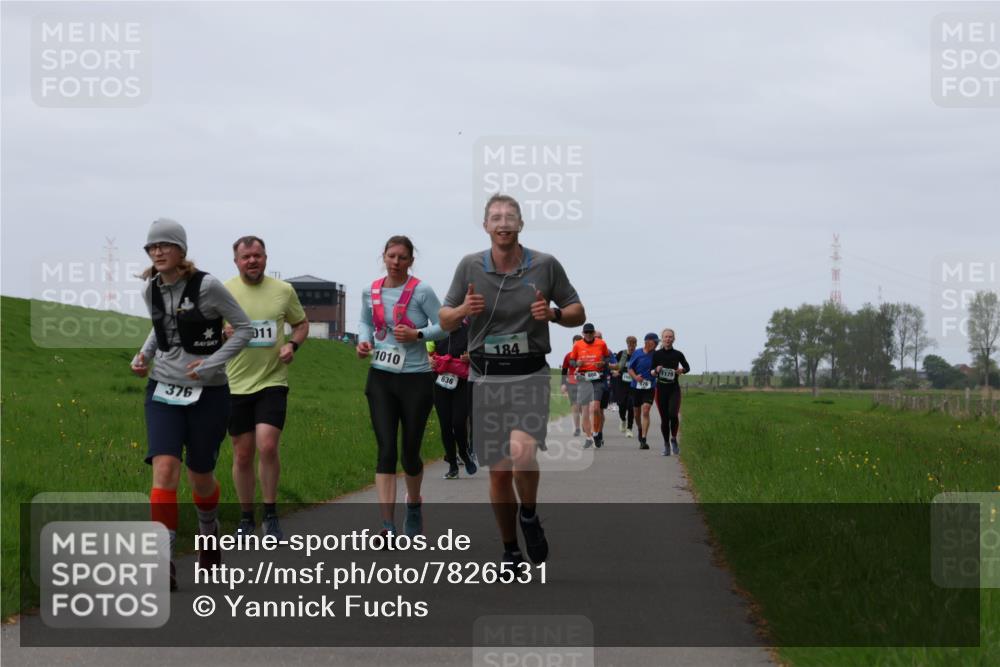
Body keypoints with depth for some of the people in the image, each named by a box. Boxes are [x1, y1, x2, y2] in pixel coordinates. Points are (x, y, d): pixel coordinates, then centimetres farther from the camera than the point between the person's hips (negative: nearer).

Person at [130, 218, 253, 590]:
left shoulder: (206, 287, -13)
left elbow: (244, 328, -7)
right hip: (163, 391, 3)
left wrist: (211, 364, -16)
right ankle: (164, 565, -16)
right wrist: (144, 354, 5)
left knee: (200, 477, 10)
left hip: (207, 393, -3)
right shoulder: (151, 290, 3)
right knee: (164, 470, -16)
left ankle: (209, 532, 45)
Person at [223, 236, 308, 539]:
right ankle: (246, 517, 22)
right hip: (236, 385, 1)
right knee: (242, 455, 6)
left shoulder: (284, 291, 2)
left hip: (272, 381, -1)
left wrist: (292, 345, -4)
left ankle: (271, 514, -1)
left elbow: (302, 323, 16)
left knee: (267, 446, -16)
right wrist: (222, 333, -17)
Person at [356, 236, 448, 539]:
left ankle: (414, 505, 39)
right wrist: (364, 341, 0)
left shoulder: (421, 291, -8)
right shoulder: (370, 292, 4)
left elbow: (444, 325, -6)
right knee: (386, 450, -10)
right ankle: (388, 527, -15)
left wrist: (417, 335, -21)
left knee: (410, 451, 7)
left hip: (416, 378, -2)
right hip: (381, 378, 2)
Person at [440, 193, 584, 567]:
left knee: (522, 452, -26)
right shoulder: (470, 266, 1)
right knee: (498, 472, 6)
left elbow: (578, 313, 7)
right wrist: (463, 310, -15)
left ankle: (530, 517, 2)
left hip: (529, 374, -2)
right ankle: (510, 551, 22)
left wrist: (553, 313, -15)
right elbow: (445, 321, 7)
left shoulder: (546, 265, -2)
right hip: (486, 377, 2)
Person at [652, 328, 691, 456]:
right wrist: (656, 370, -16)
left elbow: (688, 367, 15)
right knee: (664, 418, 2)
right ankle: (666, 444, 16)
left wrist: (682, 370, -6)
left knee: (673, 414, -19)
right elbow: (651, 372, 6)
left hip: (674, 389, -1)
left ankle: (674, 439, 5)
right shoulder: (657, 354, 2)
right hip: (661, 388, 1)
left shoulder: (678, 354, 2)